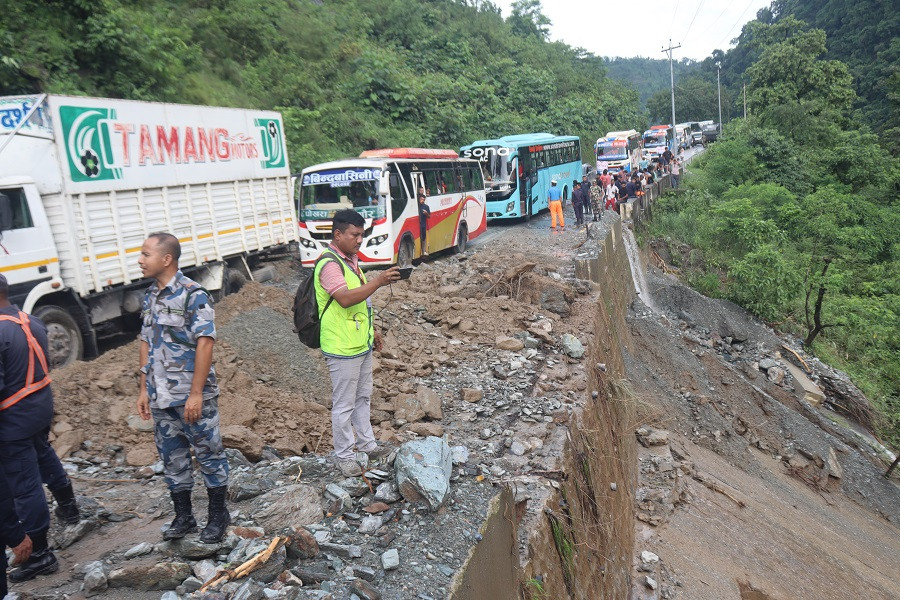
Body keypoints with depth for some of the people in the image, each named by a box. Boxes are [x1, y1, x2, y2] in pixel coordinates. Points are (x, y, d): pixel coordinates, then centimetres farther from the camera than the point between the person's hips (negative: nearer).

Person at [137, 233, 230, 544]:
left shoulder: (193, 294, -13)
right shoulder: (150, 297, 10)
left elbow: (205, 343, -17)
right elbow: (147, 344, 15)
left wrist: (196, 393, -20)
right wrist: (144, 390, 13)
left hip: (192, 395, -7)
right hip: (160, 397, 7)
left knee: (208, 453, 5)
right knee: (171, 457, 15)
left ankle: (218, 515, 20)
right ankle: (183, 517, 29)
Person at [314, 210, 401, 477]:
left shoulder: (351, 259, 12)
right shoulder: (329, 264, -19)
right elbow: (345, 299, -32)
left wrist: (372, 329, 21)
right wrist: (378, 281, -33)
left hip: (362, 343, 10)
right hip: (342, 347, -10)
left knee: (363, 397, 21)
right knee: (344, 404, 2)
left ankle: (367, 443, 36)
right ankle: (344, 456, 16)